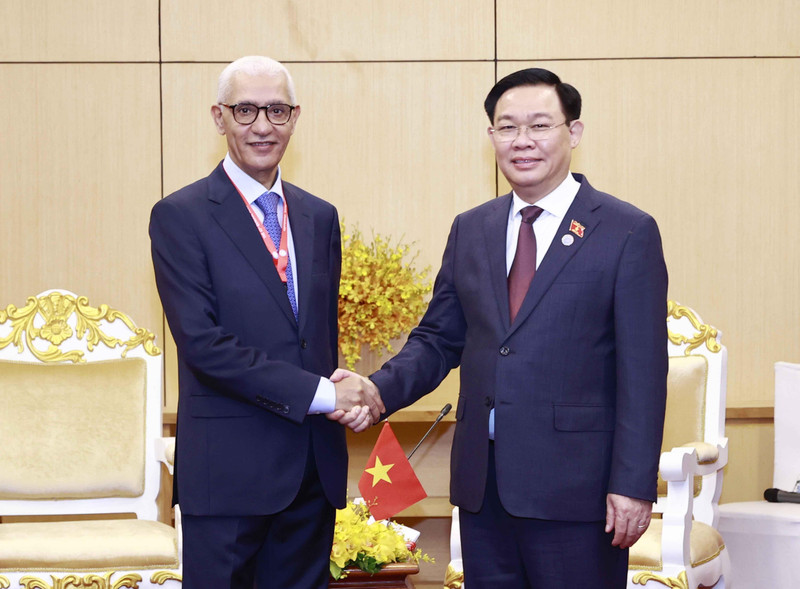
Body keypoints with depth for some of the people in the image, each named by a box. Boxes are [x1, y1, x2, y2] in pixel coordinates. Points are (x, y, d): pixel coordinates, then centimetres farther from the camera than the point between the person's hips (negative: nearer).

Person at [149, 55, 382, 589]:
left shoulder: (319, 217, 13)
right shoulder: (181, 217, -6)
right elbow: (203, 342, -15)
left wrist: (347, 396, -3)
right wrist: (320, 392, -16)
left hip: (315, 466, 5)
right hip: (228, 469, -5)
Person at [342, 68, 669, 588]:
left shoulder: (629, 233, -3)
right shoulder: (470, 230, 12)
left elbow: (642, 373, -7)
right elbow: (438, 340, 15)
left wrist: (633, 485, -13)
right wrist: (379, 390, -4)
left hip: (575, 486, -5)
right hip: (483, 484, 5)